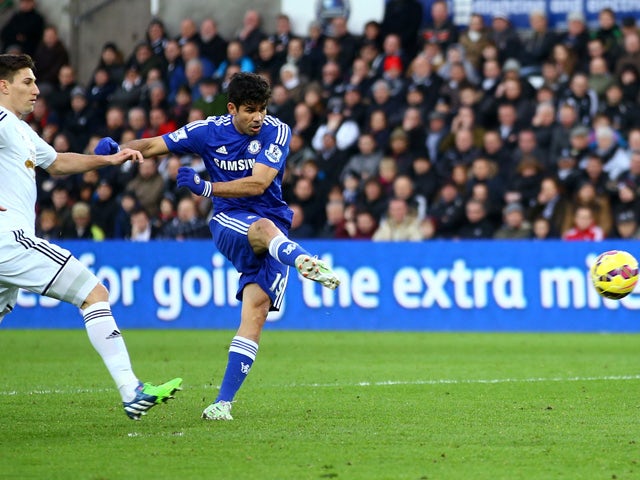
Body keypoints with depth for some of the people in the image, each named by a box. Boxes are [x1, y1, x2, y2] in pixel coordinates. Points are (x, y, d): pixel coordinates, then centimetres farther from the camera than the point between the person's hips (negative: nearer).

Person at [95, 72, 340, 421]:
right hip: (229, 223, -1)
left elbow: (258, 184, -14)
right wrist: (118, 149, -14)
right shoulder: (209, 131, 1)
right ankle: (305, 261, -73)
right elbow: (153, 146, 4)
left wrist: (205, 187, -19)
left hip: (275, 228, 1)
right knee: (263, 228, -38)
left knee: (256, 311, -15)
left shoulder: (277, 132, -4)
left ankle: (223, 401, -14)